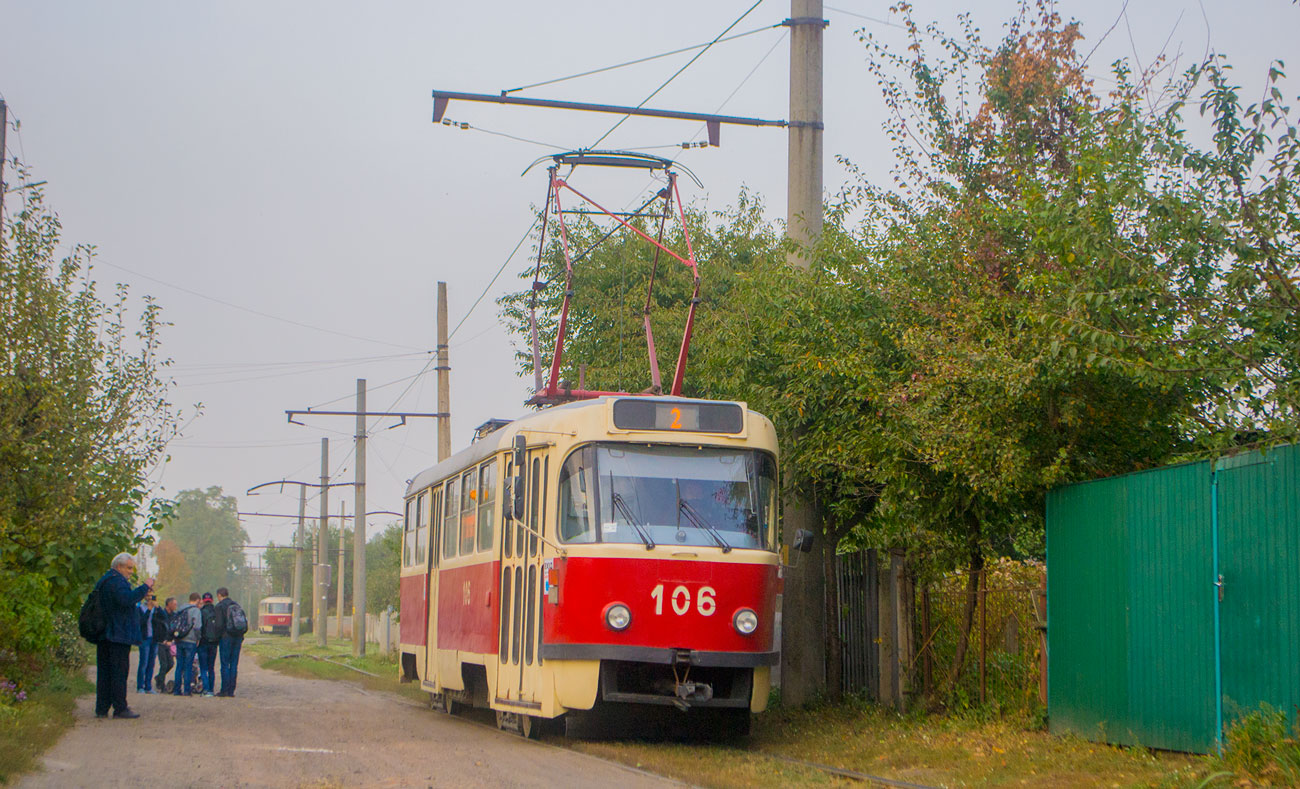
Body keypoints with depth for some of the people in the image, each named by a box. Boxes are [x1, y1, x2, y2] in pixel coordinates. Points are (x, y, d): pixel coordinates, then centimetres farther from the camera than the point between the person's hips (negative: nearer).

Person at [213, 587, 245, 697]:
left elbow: (219, 624, -13)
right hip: (238, 637, 6)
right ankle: (231, 690, 6)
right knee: (234, 664, 6)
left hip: (226, 637, -6)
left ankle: (224, 690, -4)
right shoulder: (237, 605, 14)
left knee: (225, 664, -3)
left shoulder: (220, 606, -5)